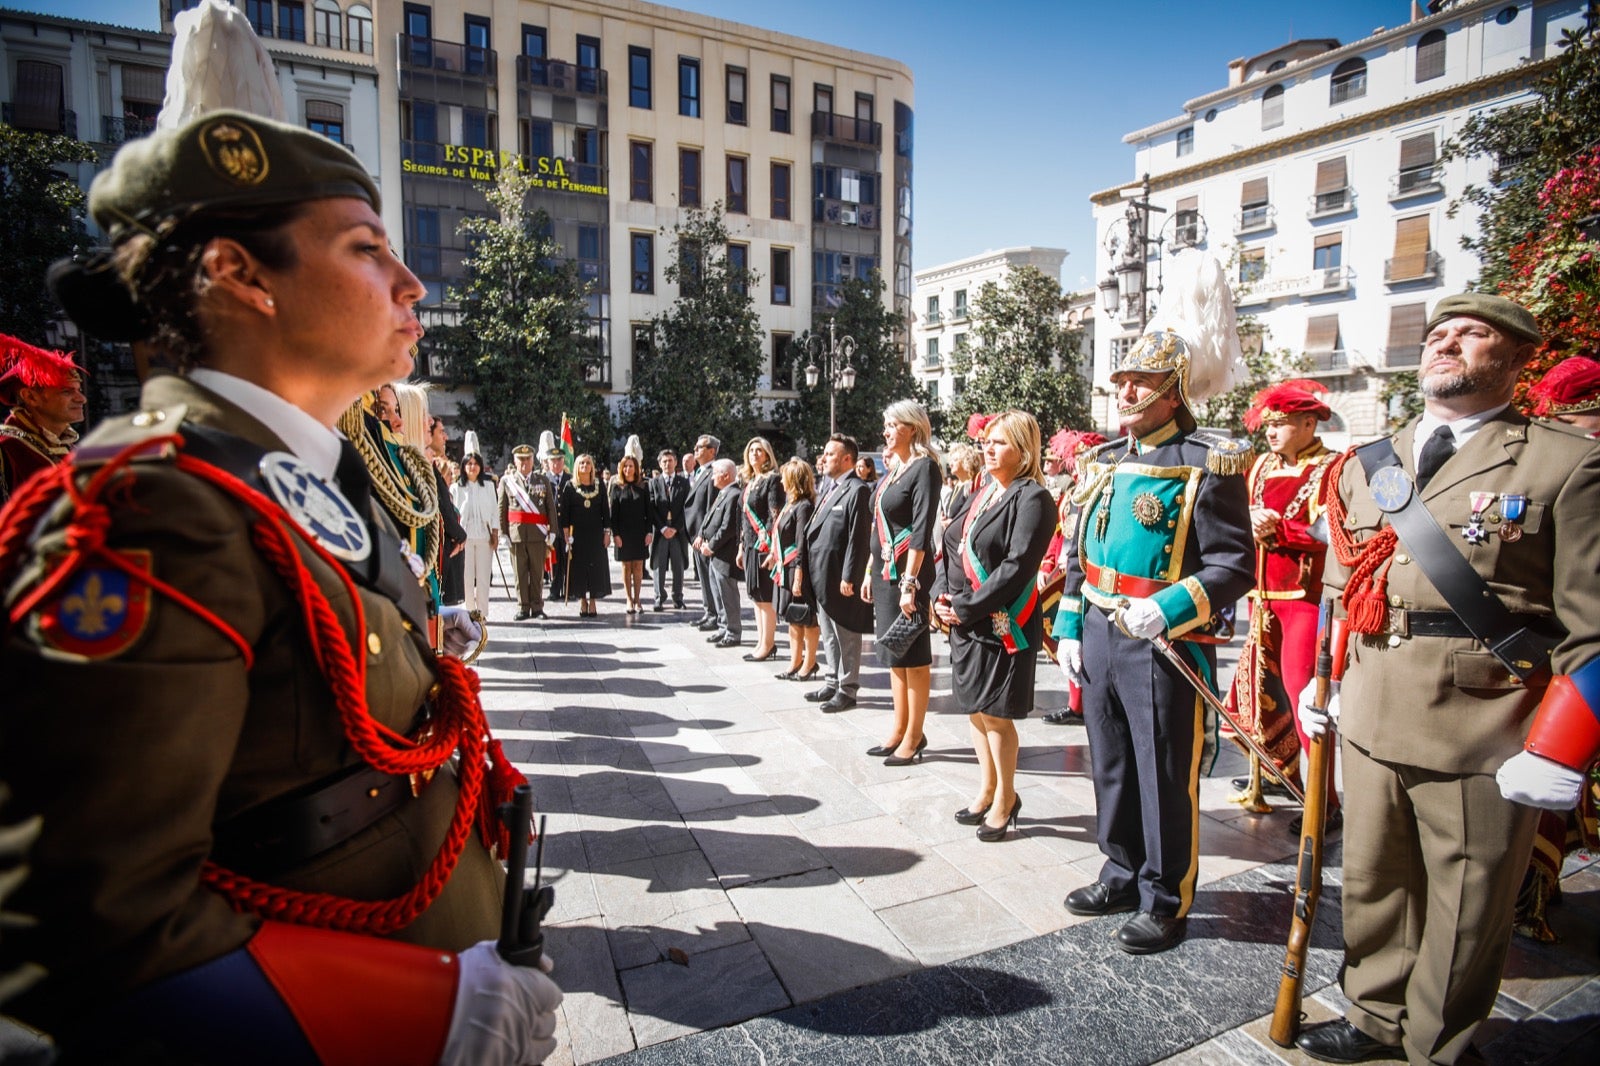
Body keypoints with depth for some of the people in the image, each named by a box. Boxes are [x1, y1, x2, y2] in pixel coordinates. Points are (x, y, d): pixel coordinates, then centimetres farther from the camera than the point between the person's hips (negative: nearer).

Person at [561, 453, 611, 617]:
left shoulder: (599, 485, 6)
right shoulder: (570, 486, 1)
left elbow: (605, 510, 6)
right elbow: (564, 511, -1)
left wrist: (607, 532, 0)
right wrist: (566, 533, -8)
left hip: (595, 533, 1)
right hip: (577, 533, -1)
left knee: (596, 566, 0)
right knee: (578, 566, 1)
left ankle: (592, 602, 7)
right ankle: (582, 601, 11)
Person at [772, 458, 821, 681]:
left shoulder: (804, 506, -15)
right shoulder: (791, 503, 12)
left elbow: (802, 544, -19)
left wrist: (799, 576, -20)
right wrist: (774, 555, 14)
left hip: (798, 569, -9)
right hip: (787, 568, 9)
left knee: (807, 620, 2)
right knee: (793, 619, 15)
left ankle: (809, 665, 12)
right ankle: (795, 663, 24)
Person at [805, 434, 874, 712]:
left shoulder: (857, 490, -14)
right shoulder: (832, 489, 15)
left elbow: (858, 539, -19)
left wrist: (848, 577, -20)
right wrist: (812, 571, 14)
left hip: (840, 576, -9)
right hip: (822, 576, 10)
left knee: (846, 637, 3)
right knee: (829, 636, 18)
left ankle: (847, 689, 14)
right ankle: (832, 683, 31)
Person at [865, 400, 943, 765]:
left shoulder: (924, 467, -10)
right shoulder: (892, 469, 15)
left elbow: (922, 529, -18)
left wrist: (910, 582, -22)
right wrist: (871, 573, 16)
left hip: (907, 573, -9)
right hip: (885, 572, 9)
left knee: (913, 656, 1)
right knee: (894, 655, 14)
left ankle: (914, 736, 12)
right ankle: (900, 728, 25)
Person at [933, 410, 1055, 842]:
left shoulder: (1032, 498, -12)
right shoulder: (980, 496, 13)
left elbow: (1017, 567, -21)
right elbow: (951, 551, 14)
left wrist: (966, 608, -19)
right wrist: (942, 597, -2)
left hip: (1002, 624, -8)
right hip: (964, 621, 8)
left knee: (995, 714, 3)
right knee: (974, 709, 16)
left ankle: (1005, 798, 23)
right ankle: (987, 790, 32)